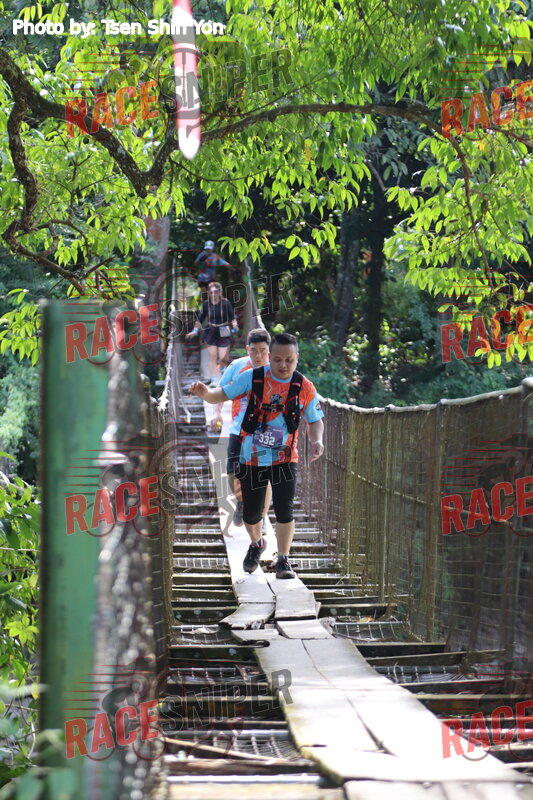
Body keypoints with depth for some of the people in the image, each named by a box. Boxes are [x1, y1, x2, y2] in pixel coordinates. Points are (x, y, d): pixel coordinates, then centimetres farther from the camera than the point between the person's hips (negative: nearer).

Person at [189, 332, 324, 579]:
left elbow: (315, 420, 6)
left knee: (284, 510, -13)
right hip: (251, 457, 1)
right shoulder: (253, 378, -8)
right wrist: (205, 393, -26)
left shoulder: (305, 388, -6)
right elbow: (223, 394, -4)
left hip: (284, 459, -1)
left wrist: (316, 440, -14)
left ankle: (283, 560, 4)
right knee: (251, 513, 8)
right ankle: (256, 545, 40)